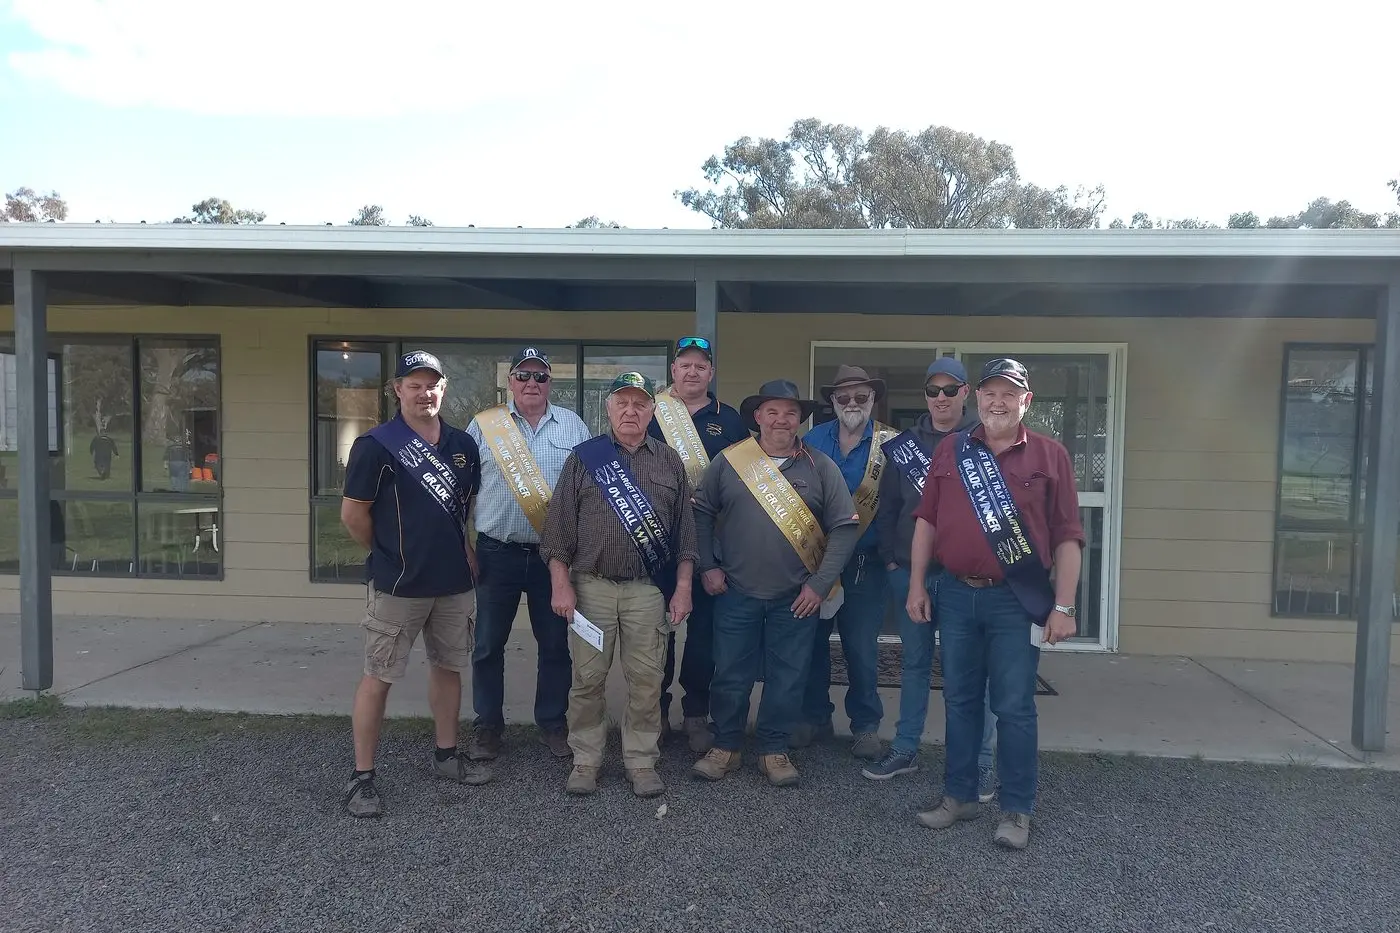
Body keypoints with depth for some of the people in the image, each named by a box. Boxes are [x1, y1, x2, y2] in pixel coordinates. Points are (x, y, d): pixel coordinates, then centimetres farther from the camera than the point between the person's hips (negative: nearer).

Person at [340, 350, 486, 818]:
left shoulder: (463, 444, 7)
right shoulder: (376, 445, -11)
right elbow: (353, 515, -8)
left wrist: (465, 549, 9)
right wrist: (389, 554, 2)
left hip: (455, 582, 6)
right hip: (398, 586, -6)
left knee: (448, 666, 16)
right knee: (378, 676, 2)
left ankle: (446, 756, 31)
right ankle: (362, 777, 12)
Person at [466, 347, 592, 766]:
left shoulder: (573, 426, 6)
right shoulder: (484, 424, 2)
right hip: (497, 553, 0)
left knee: (555, 644, 10)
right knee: (488, 645, 8)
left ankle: (553, 723, 25)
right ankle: (487, 724, 24)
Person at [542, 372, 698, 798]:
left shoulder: (669, 462, 9)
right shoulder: (583, 458, 4)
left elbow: (684, 530, 9)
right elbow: (559, 526, 3)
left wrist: (683, 587, 3)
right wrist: (562, 584, -4)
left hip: (650, 591, 1)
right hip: (591, 587, -1)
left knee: (646, 681, 5)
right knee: (587, 678, 6)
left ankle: (642, 762, 19)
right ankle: (585, 760, 21)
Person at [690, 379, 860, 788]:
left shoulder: (820, 467, -1)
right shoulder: (728, 461, 0)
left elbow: (845, 526, -2)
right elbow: (701, 512, 7)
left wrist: (820, 584, -7)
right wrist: (708, 566, 0)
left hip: (796, 597, 0)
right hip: (736, 593, 0)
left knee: (787, 678, 9)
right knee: (731, 675, 8)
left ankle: (774, 749, 26)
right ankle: (725, 747, 26)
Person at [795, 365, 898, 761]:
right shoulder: (812, 441, 3)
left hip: (864, 563, -2)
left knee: (861, 647, 4)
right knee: (812, 640, 10)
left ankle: (866, 724, 21)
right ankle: (814, 716, 27)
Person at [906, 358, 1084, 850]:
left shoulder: (1050, 454, 0)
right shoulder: (950, 451, 7)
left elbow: (1067, 537, -2)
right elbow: (927, 521, 9)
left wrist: (1063, 606, -7)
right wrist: (916, 585, 4)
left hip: (1017, 600, -3)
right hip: (956, 595, 3)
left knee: (1013, 707, 4)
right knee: (959, 700, 12)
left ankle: (1016, 810, 18)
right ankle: (959, 795, 26)